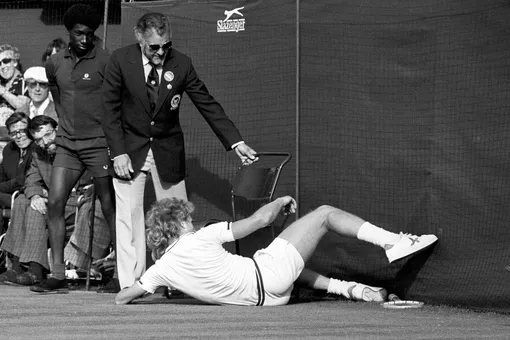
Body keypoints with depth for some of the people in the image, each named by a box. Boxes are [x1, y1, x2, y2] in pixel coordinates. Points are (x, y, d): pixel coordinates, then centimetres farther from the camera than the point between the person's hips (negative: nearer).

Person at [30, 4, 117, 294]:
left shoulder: (104, 61, -8)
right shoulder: (55, 64, 8)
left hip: (99, 143, -5)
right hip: (67, 144, 5)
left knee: (110, 207, -2)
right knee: (55, 203, -4)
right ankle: (58, 273, 0)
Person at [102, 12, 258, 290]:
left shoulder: (181, 64, -9)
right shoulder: (121, 61, -12)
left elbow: (208, 105, -4)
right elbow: (111, 109, -7)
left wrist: (236, 142, -9)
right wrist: (118, 152, -14)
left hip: (168, 150, 2)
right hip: (129, 149, -1)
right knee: (129, 215, -4)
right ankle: (130, 285, 0)